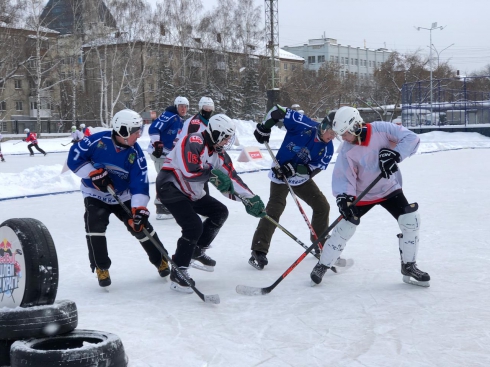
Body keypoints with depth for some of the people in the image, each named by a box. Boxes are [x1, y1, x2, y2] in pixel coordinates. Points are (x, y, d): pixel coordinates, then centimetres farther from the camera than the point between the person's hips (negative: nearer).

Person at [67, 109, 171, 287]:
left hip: (123, 196, 2)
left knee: (141, 225, -1)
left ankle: (161, 260, 19)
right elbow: (74, 157, -16)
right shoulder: (97, 140, -22)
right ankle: (101, 268, -9)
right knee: (95, 224, -23)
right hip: (95, 194, -2)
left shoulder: (135, 152, -15)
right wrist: (94, 173, -25)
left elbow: (140, 182, -20)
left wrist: (139, 208, -30)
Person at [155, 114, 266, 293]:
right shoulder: (193, 142, -21)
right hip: (170, 186, -10)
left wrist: (250, 199, -4)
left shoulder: (220, 154, 5)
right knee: (194, 226, -22)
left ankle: (197, 252, 19)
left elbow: (231, 180, 5)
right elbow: (190, 171, -33)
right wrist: (213, 172, -20)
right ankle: (178, 272, -11)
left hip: (191, 192, 10)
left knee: (220, 212, 11)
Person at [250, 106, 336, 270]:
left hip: (302, 177, 6)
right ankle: (259, 251, -15)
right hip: (281, 174, -6)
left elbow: (315, 168, -16)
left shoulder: (327, 148, -9)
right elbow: (278, 111, -17)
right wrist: (264, 128, -17)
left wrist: (295, 168, -31)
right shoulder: (304, 125, -23)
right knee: (274, 210, -17)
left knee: (322, 206, 7)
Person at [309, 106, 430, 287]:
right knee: (345, 227, -4)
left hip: (390, 189, 1)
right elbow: (342, 177, -20)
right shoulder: (346, 151, -18)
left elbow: (411, 138, -20)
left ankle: (409, 266, 8)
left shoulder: (382, 129, -20)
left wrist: (394, 154, -35)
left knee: (411, 220, -10)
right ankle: (322, 265, 14)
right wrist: (343, 197, -38)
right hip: (362, 195, -1)